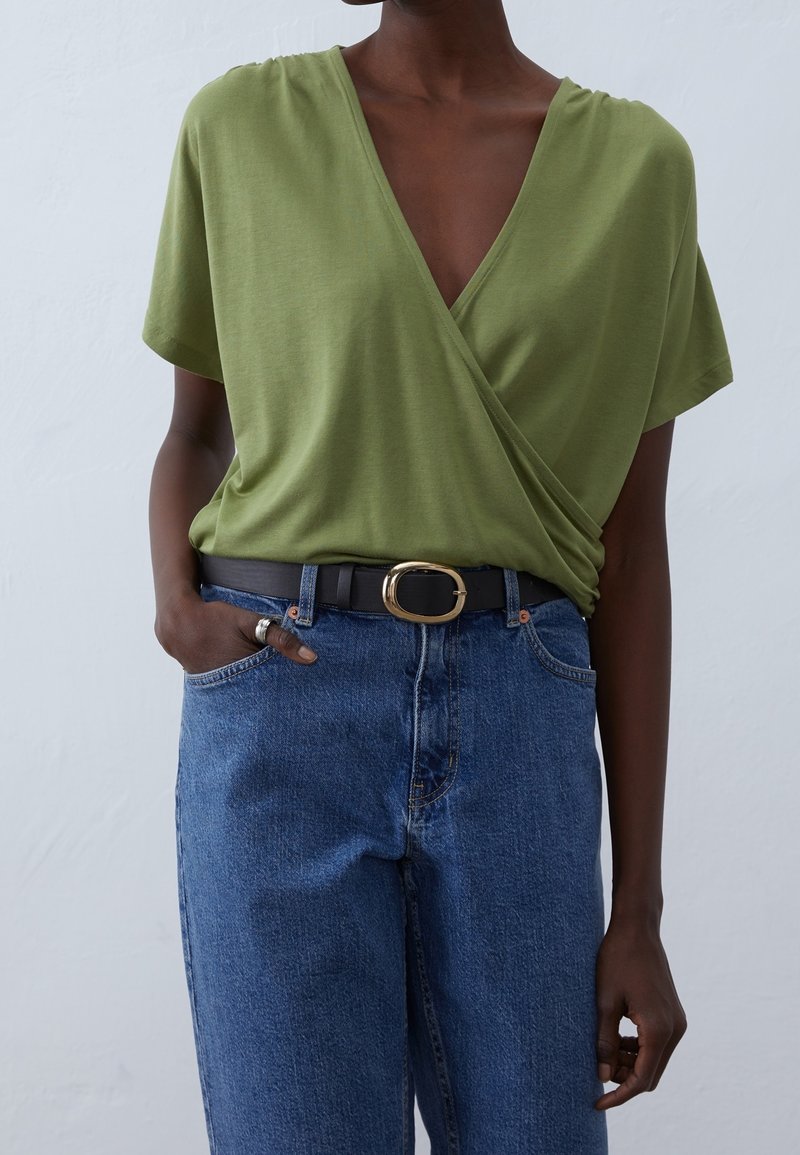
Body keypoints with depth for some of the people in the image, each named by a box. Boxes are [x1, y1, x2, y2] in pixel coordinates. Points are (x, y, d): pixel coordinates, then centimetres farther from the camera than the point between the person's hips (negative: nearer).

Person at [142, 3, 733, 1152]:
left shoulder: (641, 163, 5)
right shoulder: (238, 125, 4)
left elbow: (629, 548, 5)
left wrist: (638, 909, 2)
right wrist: (175, 606, -8)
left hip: (519, 728, 1)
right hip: (281, 712, -1)